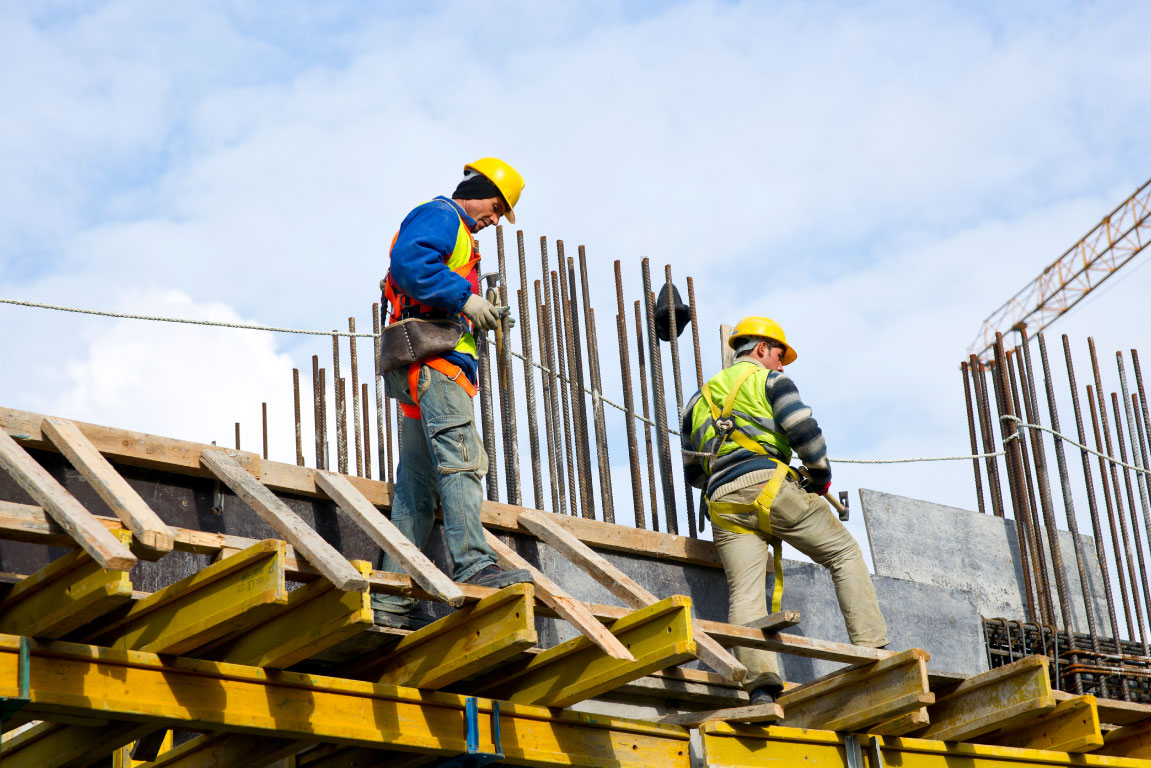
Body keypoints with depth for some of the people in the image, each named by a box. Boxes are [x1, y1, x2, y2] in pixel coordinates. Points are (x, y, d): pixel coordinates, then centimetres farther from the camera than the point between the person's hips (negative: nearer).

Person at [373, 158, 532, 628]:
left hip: (426, 373, 10)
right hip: (433, 357, -10)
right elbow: (408, 261, -18)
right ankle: (474, 566, -32)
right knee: (460, 459, -21)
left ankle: (391, 602, 1)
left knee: (417, 487, 4)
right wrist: (464, 298, -19)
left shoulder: (455, 234, 33)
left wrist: (477, 318, 15)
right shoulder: (440, 216, 1)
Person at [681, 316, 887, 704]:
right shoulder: (769, 380, 12)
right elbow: (804, 431, -4)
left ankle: (760, 683, -26)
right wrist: (821, 476, 10)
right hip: (768, 485, -4)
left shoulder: (699, 399, 29)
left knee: (745, 595, -7)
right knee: (845, 553, 8)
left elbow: (693, 472, 30)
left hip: (723, 504, 4)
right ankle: (872, 650, -3)